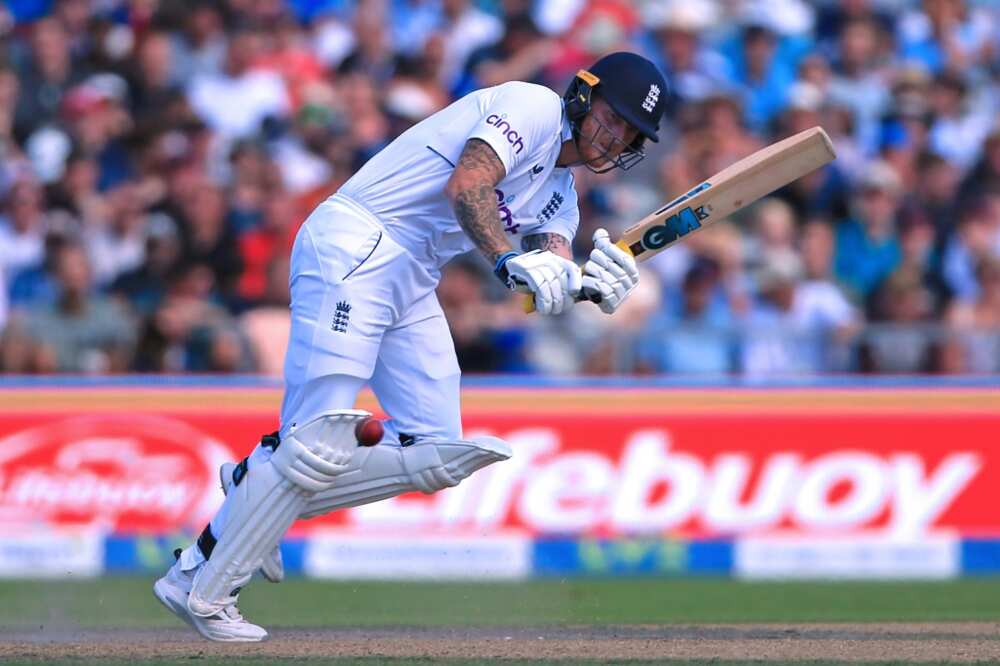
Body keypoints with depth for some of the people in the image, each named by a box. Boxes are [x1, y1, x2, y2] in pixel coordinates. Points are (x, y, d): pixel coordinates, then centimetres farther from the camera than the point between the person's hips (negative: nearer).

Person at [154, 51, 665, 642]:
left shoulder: (560, 194, 19)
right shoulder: (532, 107, -7)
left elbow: (553, 279, 1)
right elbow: (465, 187, -23)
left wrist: (590, 285, -21)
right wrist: (514, 261, -35)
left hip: (413, 290, 10)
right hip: (356, 252, -10)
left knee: (438, 457, 5)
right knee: (319, 445, -14)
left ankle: (260, 495, 15)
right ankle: (202, 588, -5)